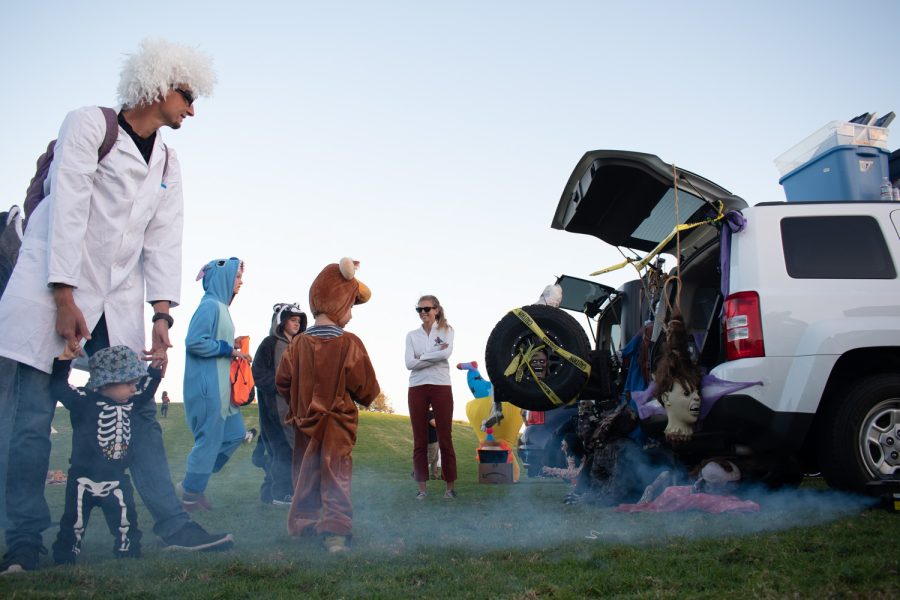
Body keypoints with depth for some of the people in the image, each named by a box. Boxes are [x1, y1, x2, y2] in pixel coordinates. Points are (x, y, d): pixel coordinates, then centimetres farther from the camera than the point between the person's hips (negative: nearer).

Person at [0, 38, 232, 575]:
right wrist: (66, 299, -19)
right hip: (52, 285, -5)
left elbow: (164, 242, 5)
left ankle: (174, 524, 7)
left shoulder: (168, 163, 12)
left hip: (118, 301, 6)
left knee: (139, 411, 4)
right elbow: (67, 211, -14)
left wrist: (163, 317, -4)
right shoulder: (89, 125, -6)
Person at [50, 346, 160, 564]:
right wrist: (64, 360, -29)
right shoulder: (84, 401, -15)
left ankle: (128, 554, 23)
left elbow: (147, 388, 18)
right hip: (84, 479, -4)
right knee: (75, 523, 9)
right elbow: (58, 387, -20)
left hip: (117, 480, 4)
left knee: (126, 522, 9)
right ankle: (64, 559, 23)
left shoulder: (130, 402, 3)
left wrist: (155, 368, 10)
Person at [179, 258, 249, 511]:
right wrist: (228, 349, -16)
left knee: (235, 434, 13)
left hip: (220, 385, 10)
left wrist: (233, 349, 5)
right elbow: (194, 342, -23)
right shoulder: (210, 305, -15)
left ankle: (193, 483, 19)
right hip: (207, 385, -10)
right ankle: (191, 493, 13)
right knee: (210, 440, -1)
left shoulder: (220, 306, 15)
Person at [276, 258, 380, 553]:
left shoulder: (298, 342, -4)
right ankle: (336, 531, -12)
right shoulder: (349, 343, -14)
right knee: (336, 475, -3)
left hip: (305, 421, 4)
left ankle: (302, 522, 27)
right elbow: (366, 387, -9)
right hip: (338, 421, -4)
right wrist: (364, 398, 13)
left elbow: (282, 380, 0)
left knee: (306, 474, 17)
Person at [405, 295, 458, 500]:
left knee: (445, 438, 0)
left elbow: (446, 353, -14)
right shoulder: (412, 335, 8)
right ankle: (422, 487, 9)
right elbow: (409, 363, -6)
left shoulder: (446, 330, 5)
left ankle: (450, 486, 7)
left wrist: (421, 357, -8)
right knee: (420, 440, 3)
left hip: (441, 387, -2)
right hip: (417, 388, 2)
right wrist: (435, 356, -10)